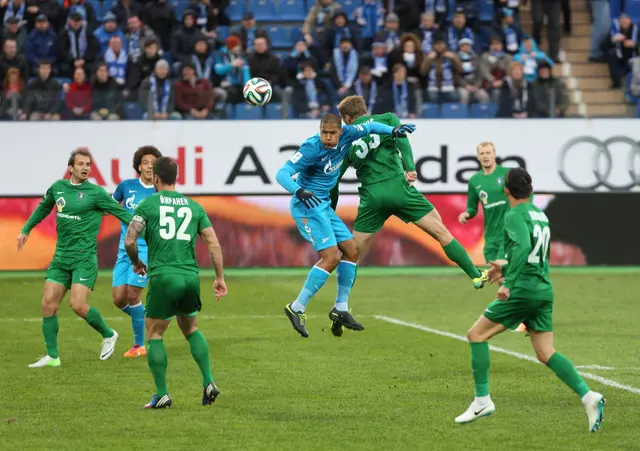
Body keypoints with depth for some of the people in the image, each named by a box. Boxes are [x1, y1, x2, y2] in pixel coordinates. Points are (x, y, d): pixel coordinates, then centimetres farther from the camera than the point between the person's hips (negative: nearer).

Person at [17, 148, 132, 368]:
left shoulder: (96, 193, -8)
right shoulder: (58, 187, 8)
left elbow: (121, 213, -7)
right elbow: (43, 208, 26)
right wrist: (26, 230, 30)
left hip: (84, 257, -5)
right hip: (61, 257, 6)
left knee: (78, 305, -16)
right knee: (48, 304, 0)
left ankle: (108, 335, 9)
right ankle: (52, 356, 8)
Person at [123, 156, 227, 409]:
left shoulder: (148, 204, 1)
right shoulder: (193, 206, 12)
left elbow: (129, 241, -5)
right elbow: (214, 243, 7)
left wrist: (136, 263, 15)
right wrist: (220, 278, 12)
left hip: (163, 276, -4)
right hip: (191, 276, 4)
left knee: (154, 335, 9)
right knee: (191, 330, 23)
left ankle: (162, 394, 2)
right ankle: (208, 383, 9)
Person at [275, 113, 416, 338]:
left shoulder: (346, 135, -4)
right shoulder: (311, 148, -23)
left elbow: (369, 128, 17)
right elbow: (282, 174, -27)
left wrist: (393, 130, 5)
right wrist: (298, 191, -44)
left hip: (323, 205, 9)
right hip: (308, 204, -9)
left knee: (351, 250, 9)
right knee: (331, 257, -18)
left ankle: (341, 308, 17)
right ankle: (297, 308, -14)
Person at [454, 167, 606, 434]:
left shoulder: (515, 216, -8)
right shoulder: (540, 215, 18)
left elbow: (523, 247, -26)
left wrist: (509, 282, -27)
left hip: (522, 289, -8)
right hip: (544, 290, 8)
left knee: (476, 335, 3)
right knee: (546, 354, 6)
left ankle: (482, 400, 0)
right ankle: (588, 396, -11)